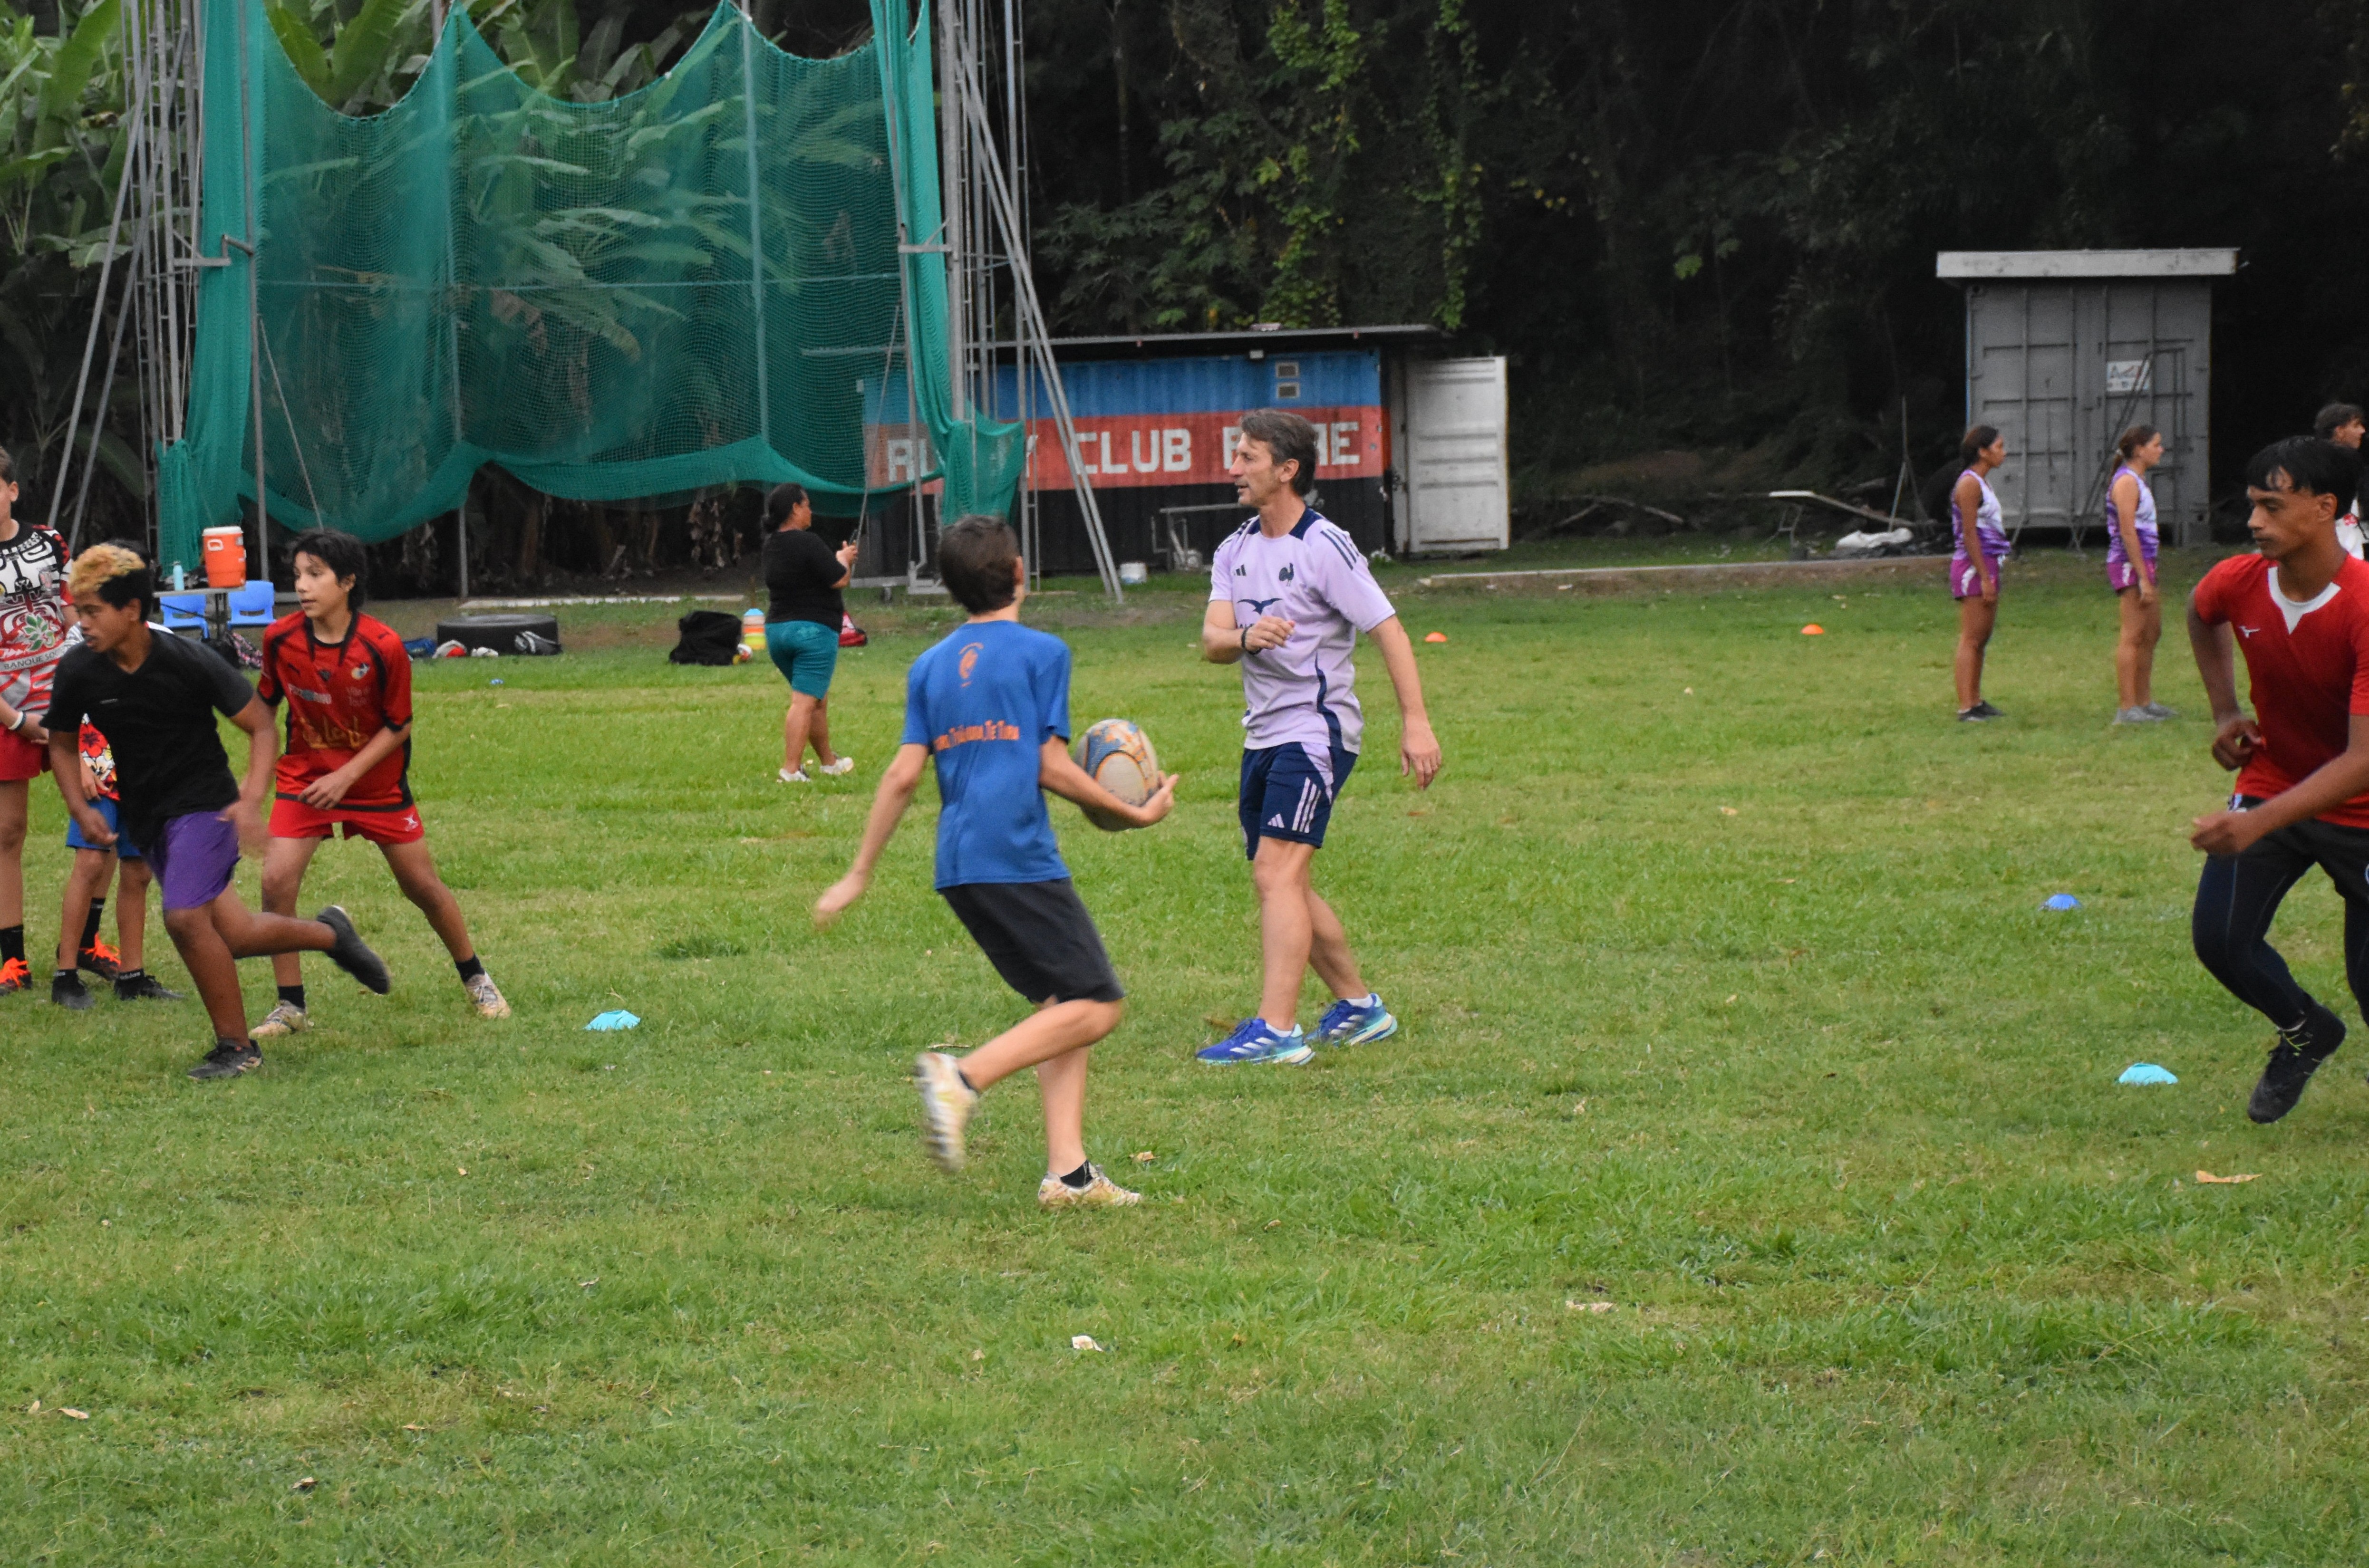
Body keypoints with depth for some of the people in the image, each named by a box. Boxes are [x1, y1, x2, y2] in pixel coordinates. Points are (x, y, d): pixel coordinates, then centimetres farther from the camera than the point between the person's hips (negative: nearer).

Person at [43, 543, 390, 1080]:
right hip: (146, 817, 5)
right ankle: (327, 934, 35)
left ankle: (236, 1046, -7)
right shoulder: (78, 672, -9)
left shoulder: (191, 662, -19)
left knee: (185, 917, -23)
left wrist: (252, 799, -22)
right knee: (234, 935, 6)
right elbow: (62, 742, 10)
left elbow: (260, 725, -9)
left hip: (204, 805, -5)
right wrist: (80, 807, -5)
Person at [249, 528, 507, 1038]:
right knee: (277, 880, -15)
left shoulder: (383, 647, -21)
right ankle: (290, 1006, -2)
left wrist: (347, 776, -18)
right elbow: (264, 704, 3)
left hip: (377, 779, -1)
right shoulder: (281, 639, -15)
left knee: (423, 886, 8)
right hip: (305, 775, 1)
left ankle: (475, 978, 31)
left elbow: (399, 727, -11)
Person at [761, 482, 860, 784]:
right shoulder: (807, 543, -17)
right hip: (814, 629, -8)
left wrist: (840, 558, 18)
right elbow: (839, 580, -15)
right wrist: (844, 559, 6)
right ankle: (791, 769, -16)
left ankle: (828, 761, 33)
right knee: (804, 702, -9)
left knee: (819, 699, 22)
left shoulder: (771, 545, 9)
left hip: (776, 629, 8)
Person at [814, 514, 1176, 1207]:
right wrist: (1135, 813, 6)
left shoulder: (929, 667, 15)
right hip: (1019, 857, -7)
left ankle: (1068, 1172, 2)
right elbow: (1051, 765, -5)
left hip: (958, 865, 7)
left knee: (1063, 1004, 12)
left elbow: (903, 774, 10)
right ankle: (963, 1076, -23)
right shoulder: (1042, 652, -1)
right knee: (1095, 1005, -5)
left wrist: (859, 876, 14)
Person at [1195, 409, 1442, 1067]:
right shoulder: (1236, 550, 10)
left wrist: (1416, 723, -19)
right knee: (1283, 886, 12)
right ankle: (1359, 1006, 25)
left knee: (1277, 873, -18)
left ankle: (1277, 1030, -22)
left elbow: (1389, 631, -12)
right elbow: (1211, 641, -1)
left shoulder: (1325, 548, -11)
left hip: (1317, 731, -8)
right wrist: (1247, 638, -25)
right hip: (1263, 734, 8)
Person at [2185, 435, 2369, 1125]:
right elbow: (2201, 617, 17)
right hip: (2270, 781, 5)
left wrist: (2258, 823, -41)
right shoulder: (2237, 583, -13)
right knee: (2220, 938, -8)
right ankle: (2305, 1032, 23)